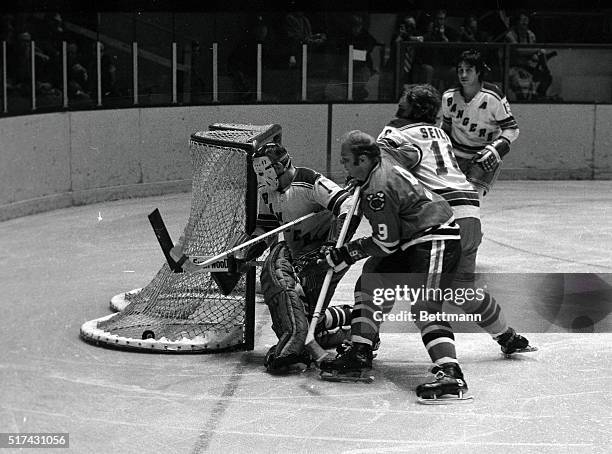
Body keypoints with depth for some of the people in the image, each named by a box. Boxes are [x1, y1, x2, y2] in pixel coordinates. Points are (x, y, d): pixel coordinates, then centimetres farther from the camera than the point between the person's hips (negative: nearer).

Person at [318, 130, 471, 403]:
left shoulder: (378, 191, -24)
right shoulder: (382, 163, 5)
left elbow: (386, 243, -18)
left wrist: (347, 254, -9)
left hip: (435, 242, -11)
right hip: (412, 242, 11)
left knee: (424, 306, -24)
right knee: (371, 283, 13)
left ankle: (450, 374, -35)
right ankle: (358, 357, 16)